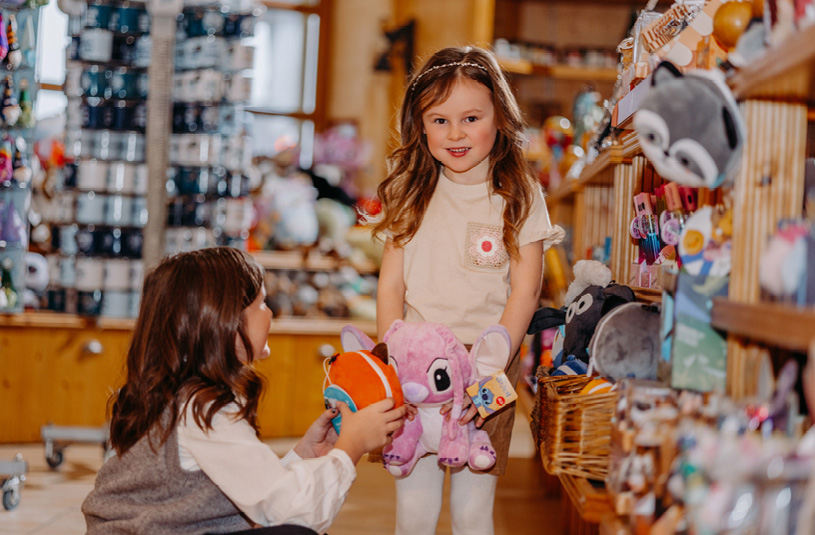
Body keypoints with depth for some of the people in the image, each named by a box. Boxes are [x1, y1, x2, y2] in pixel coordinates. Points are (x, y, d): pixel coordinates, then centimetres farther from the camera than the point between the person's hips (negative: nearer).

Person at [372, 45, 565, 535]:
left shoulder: (520, 196, -1)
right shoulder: (412, 193, 7)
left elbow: (525, 291, -5)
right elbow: (391, 285, 6)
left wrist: (486, 368, -15)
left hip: (489, 370, -2)